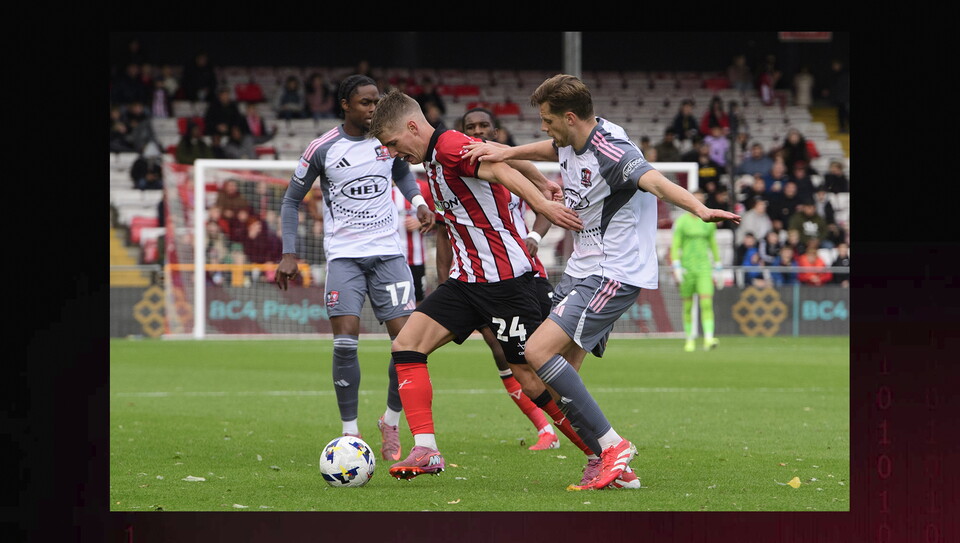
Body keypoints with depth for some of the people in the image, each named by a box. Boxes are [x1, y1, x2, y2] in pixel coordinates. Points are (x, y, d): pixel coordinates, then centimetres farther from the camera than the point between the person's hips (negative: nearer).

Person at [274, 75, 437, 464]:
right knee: (346, 341, -15)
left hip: (388, 252, 3)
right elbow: (292, 200, 5)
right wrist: (289, 254, -3)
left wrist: (419, 201, 3)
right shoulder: (322, 150, -6)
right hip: (344, 254, -3)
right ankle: (351, 434, -4)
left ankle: (391, 422, 13)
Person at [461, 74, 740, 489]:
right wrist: (504, 153, 17)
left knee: (539, 351, -20)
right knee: (559, 372, 6)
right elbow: (549, 149, 32)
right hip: (581, 269, 10)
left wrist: (699, 209, -59)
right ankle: (613, 467, 9)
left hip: (614, 275, -10)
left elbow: (654, 181, -42)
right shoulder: (571, 142, 6)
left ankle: (613, 445, -18)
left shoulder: (611, 152, -23)